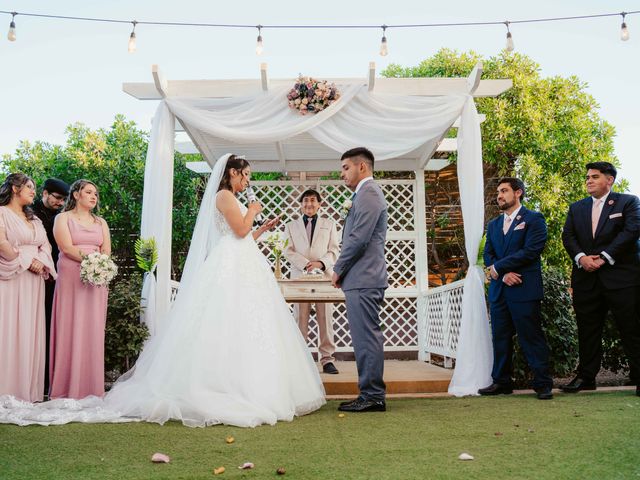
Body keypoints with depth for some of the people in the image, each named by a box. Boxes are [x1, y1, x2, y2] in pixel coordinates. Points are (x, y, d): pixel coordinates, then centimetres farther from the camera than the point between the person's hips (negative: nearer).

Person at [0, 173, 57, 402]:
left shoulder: (35, 219, 22)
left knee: (30, 331, 4)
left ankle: (29, 389, 7)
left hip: (34, 281, 6)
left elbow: (46, 245, 11)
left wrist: (40, 261, -8)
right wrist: (27, 261, -12)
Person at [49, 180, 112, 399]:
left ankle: (91, 388, 6)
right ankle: (67, 388, 1)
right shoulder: (63, 218, 6)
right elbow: (67, 248, -9)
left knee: (93, 332, 2)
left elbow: (106, 253, 8)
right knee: (70, 331, -4)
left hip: (96, 282, 4)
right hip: (70, 280, -4)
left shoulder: (101, 222, 18)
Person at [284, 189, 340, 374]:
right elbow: (288, 251, 6)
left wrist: (321, 263, -10)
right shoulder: (291, 226, 17)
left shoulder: (329, 224, 17)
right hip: (300, 276, 0)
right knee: (300, 318, -1)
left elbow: (334, 249, 8)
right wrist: (306, 264, -11)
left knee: (326, 317, -3)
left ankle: (327, 358, 0)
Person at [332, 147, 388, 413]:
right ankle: (371, 394, 17)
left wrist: (338, 269, -8)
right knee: (366, 338, 11)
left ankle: (373, 396, 0)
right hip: (362, 279, 10)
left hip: (363, 280, -10)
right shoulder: (366, 193, 22)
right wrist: (343, 271, 15)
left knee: (367, 338, -6)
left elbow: (359, 238, -19)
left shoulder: (368, 193, -10)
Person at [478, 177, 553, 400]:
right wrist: (504, 274, -9)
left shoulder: (533, 219, 0)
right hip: (499, 290, 6)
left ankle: (543, 384, 6)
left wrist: (498, 267, -11)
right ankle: (501, 382, 17)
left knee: (532, 337, -3)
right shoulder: (493, 224, 19)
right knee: (500, 338, 9)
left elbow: (531, 250, -12)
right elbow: (488, 255, 10)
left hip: (524, 290, -6)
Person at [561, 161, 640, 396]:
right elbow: (568, 236, 7)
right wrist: (581, 257, -12)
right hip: (586, 278, 4)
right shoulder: (577, 207, 17)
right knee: (587, 330, 8)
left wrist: (604, 258, -15)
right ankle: (586, 377, 15)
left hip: (621, 276, -4)